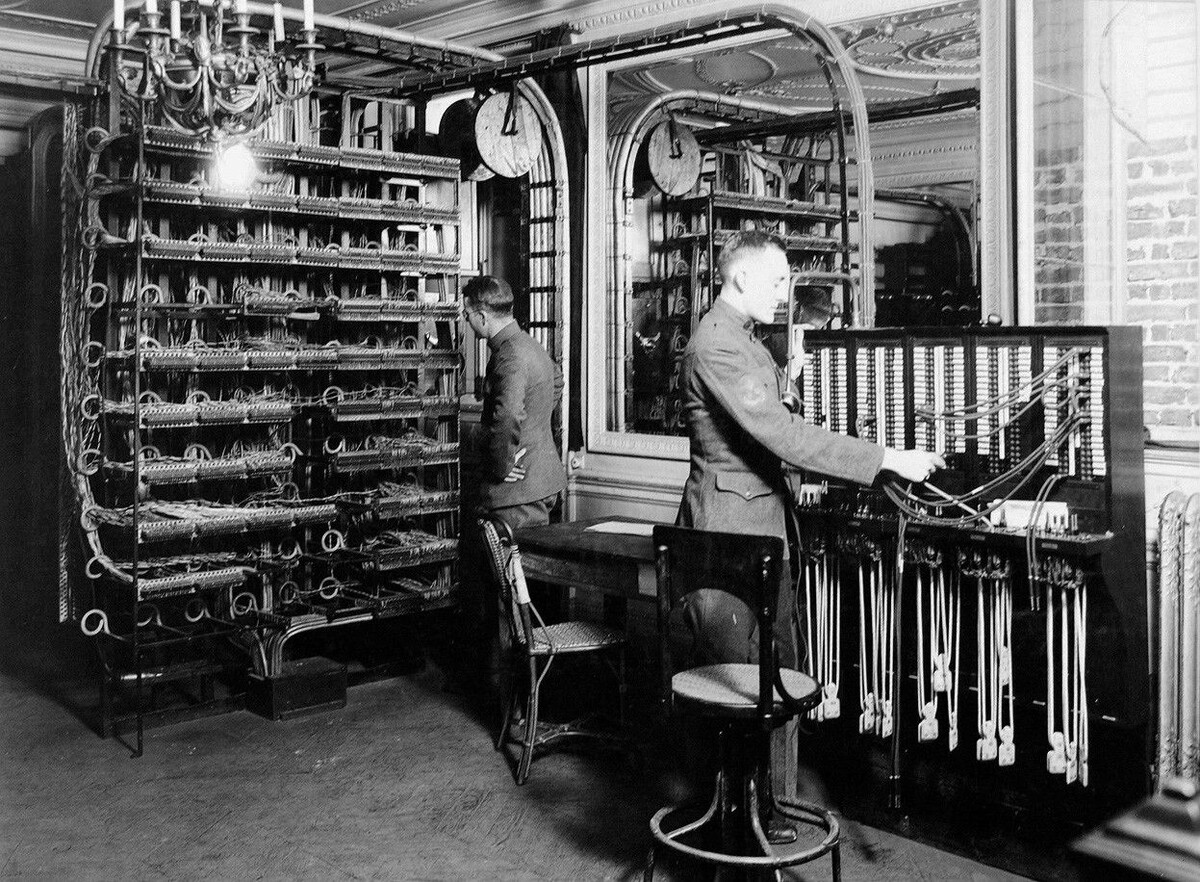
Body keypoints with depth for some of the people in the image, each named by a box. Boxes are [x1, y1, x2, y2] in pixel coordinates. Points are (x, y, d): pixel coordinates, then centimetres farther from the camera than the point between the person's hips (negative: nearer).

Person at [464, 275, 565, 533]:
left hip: (521, 487, -10)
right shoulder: (530, 345, 13)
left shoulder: (511, 357, -19)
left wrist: (502, 467, -20)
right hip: (543, 478, 10)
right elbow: (556, 381, 33)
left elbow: (508, 419, -33)